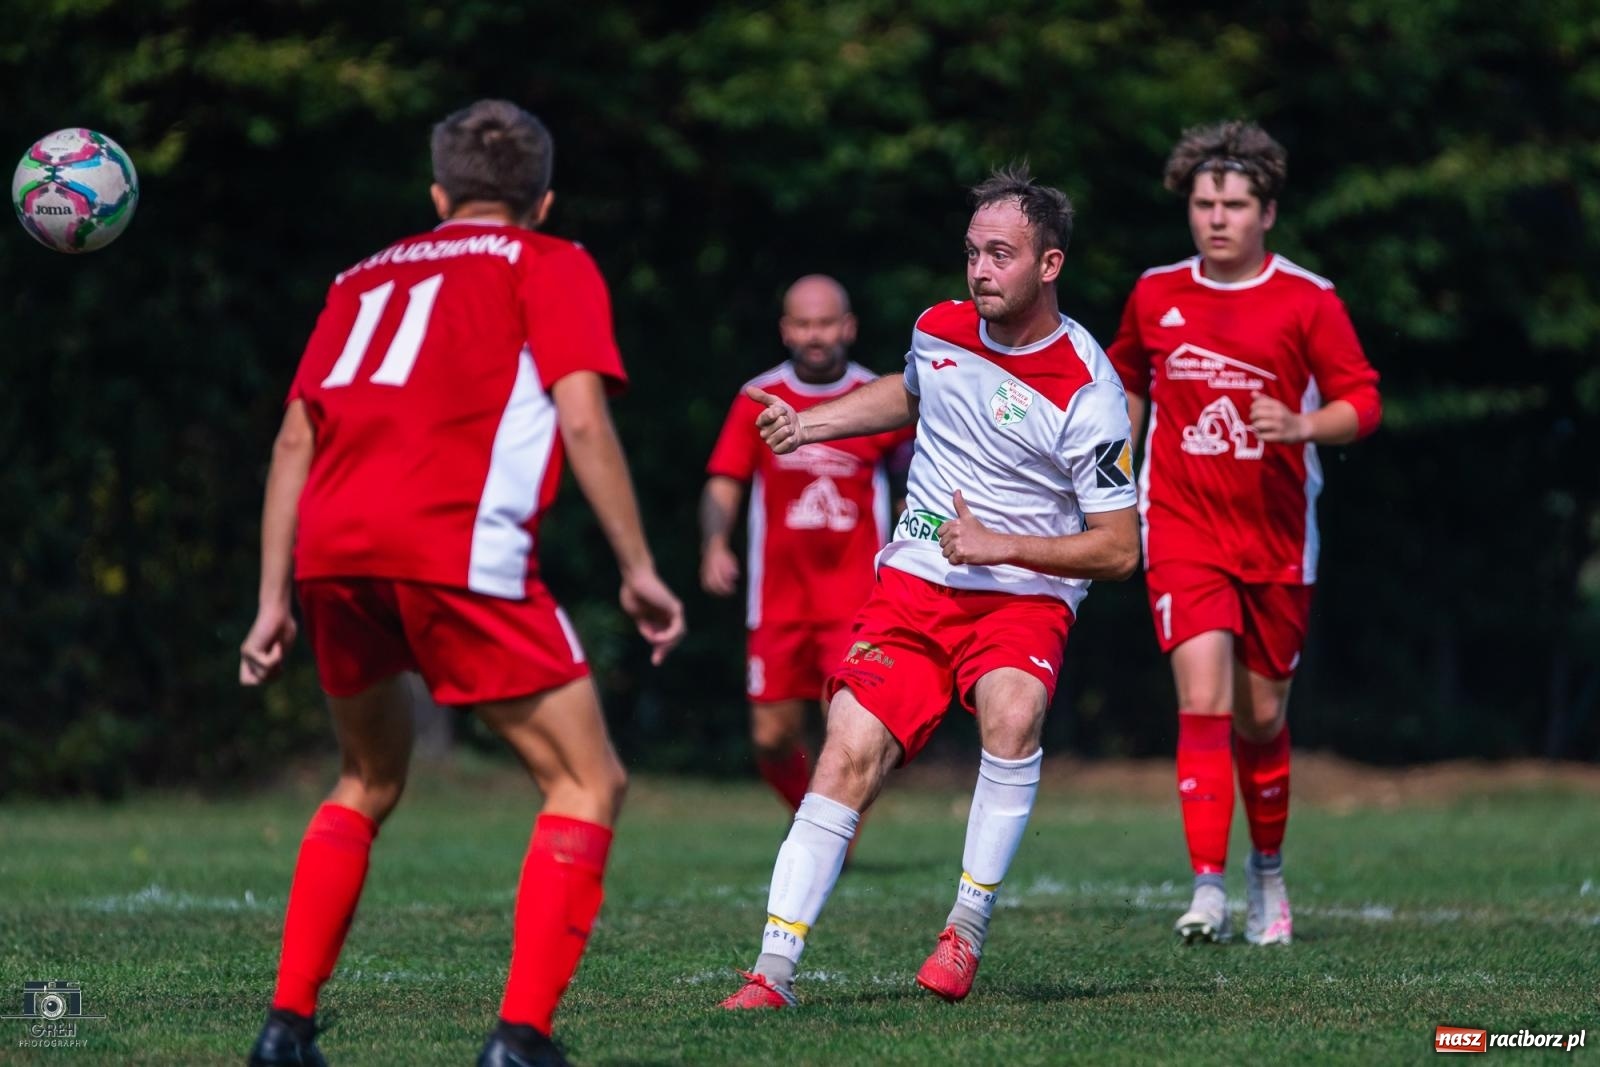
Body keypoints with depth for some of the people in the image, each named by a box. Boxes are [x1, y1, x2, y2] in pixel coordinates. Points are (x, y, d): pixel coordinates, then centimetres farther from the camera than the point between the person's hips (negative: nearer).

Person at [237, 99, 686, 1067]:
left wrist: (276, 601, 24)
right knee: (589, 784, 3)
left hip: (333, 550, 6)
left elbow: (296, 438, 23)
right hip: (456, 549, -6)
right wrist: (639, 570, 2)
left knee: (370, 782, 27)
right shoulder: (549, 265, 14)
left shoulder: (368, 276, 29)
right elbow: (581, 417, 0)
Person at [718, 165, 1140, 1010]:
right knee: (849, 756, -13)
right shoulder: (940, 329, 2)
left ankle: (967, 931, -20)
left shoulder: (1085, 392, -15)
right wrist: (807, 424, 17)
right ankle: (773, 971, -13)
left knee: (1011, 712, -34)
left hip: (1024, 593, -4)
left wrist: (1000, 547, -19)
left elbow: (1118, 548, -12)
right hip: (912, 585, 4)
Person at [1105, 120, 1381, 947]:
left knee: (1261, 718, 10)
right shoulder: (1154, 296, 5)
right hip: (1182, 530, 0)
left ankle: (1268, 867, 34)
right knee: (1204, 698, -18)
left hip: (1276, 537, 0)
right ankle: (1208, 890, -23)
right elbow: (1128, 383, 22)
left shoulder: (1308, 302, -4)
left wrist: (1301, 426, -24)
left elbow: (1362, 403, -4)